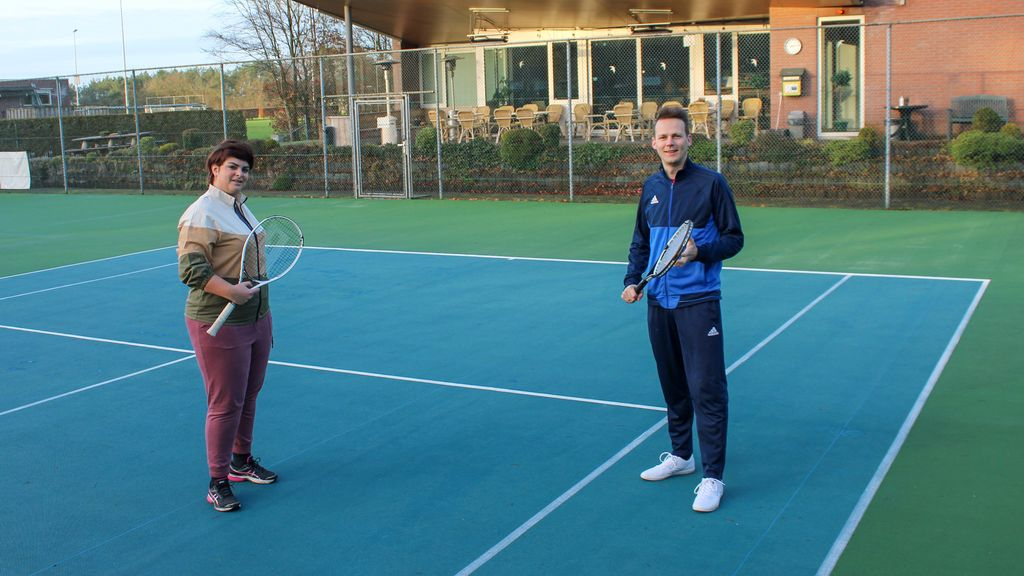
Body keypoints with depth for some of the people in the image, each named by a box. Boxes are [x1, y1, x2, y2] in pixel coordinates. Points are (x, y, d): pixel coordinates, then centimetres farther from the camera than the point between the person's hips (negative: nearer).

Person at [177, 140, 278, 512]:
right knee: (225, 403, -3)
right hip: (220, 326, -9)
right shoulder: (202, 214, -14)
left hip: (255, 319, 9)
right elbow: (190, 268, -21)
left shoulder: (241, 207, 14)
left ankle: (241, 462, 34)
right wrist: (231, 291, -33)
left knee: (249, 396, 17)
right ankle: (218, 482, 10)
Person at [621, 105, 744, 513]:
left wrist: (700, 251, -21)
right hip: (659, 301, 6)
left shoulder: (711, 183, -6)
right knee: (672, 385, 16)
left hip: (698, 301, -5)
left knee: (707, 389, -6)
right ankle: (680, 455, 32)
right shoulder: (650, 188, 10)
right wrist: (632, 279, 5)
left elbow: (734, 238, -4)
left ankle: (712, 477, 0)